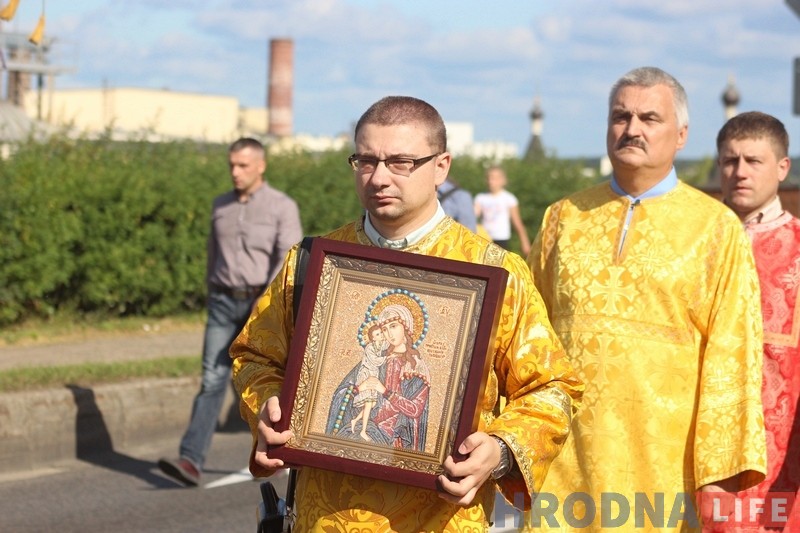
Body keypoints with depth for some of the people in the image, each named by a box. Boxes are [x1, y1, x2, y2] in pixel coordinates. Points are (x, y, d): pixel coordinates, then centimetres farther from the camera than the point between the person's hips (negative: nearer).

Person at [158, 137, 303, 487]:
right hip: (224, 303, 3)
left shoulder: (282, 207, -5)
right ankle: (190, 462, -17)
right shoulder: (221, 206, 11)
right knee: (212, 381, -7)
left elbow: (290, 258, -16)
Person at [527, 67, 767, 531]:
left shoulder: (717, 228, 0)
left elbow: (731, 355, -4)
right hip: (566, 459, 2)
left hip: (665, 459, -2)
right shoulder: (565, 218, 9)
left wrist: (720, 470, -10)